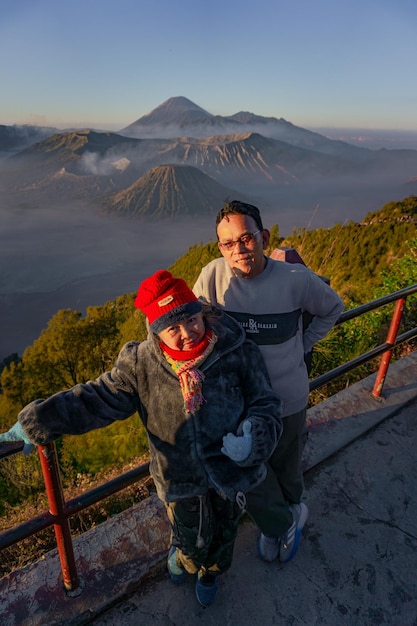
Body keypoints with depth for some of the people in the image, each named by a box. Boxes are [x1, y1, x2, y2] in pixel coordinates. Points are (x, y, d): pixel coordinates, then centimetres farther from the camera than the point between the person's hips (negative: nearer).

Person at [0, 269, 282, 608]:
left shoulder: (239, 352, -21)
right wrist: (37, 422, -12)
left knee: (223, 531, 28)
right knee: (193, 539, 23)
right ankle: (185, 555, 65)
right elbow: (98, 397, -10)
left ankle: (211, 572, 66)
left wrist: (254, 439, -31)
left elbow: (266, 404, -12)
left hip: (232, 468, 1)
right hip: (181, 477, 0)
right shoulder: (141, 364, -18)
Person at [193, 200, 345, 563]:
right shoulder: (214, 276, -19)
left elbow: (332, 308, 3)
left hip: (287, 399, 0)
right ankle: (288, 520, 48)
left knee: (286, 468, 24)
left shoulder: (296, 279, -18)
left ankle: (282, 521, 58)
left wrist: (303, 346, -2)